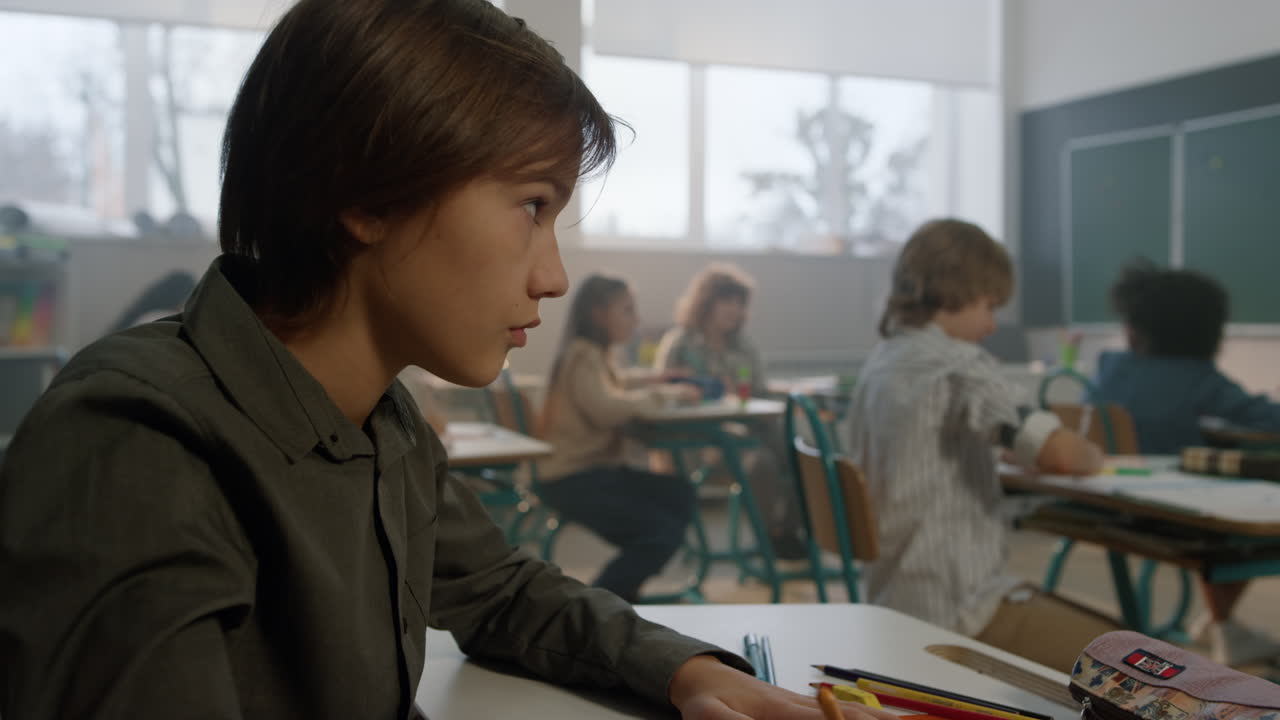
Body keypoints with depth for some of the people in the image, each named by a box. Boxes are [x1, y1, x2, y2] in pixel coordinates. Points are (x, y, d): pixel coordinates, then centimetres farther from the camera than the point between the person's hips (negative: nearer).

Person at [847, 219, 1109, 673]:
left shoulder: (879, 365, 9)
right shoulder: (959, 366, -17)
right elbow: (1061, 453, -27)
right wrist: (1094, 458, -4)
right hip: (956, 607, -9)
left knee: (1095, 631, 22)